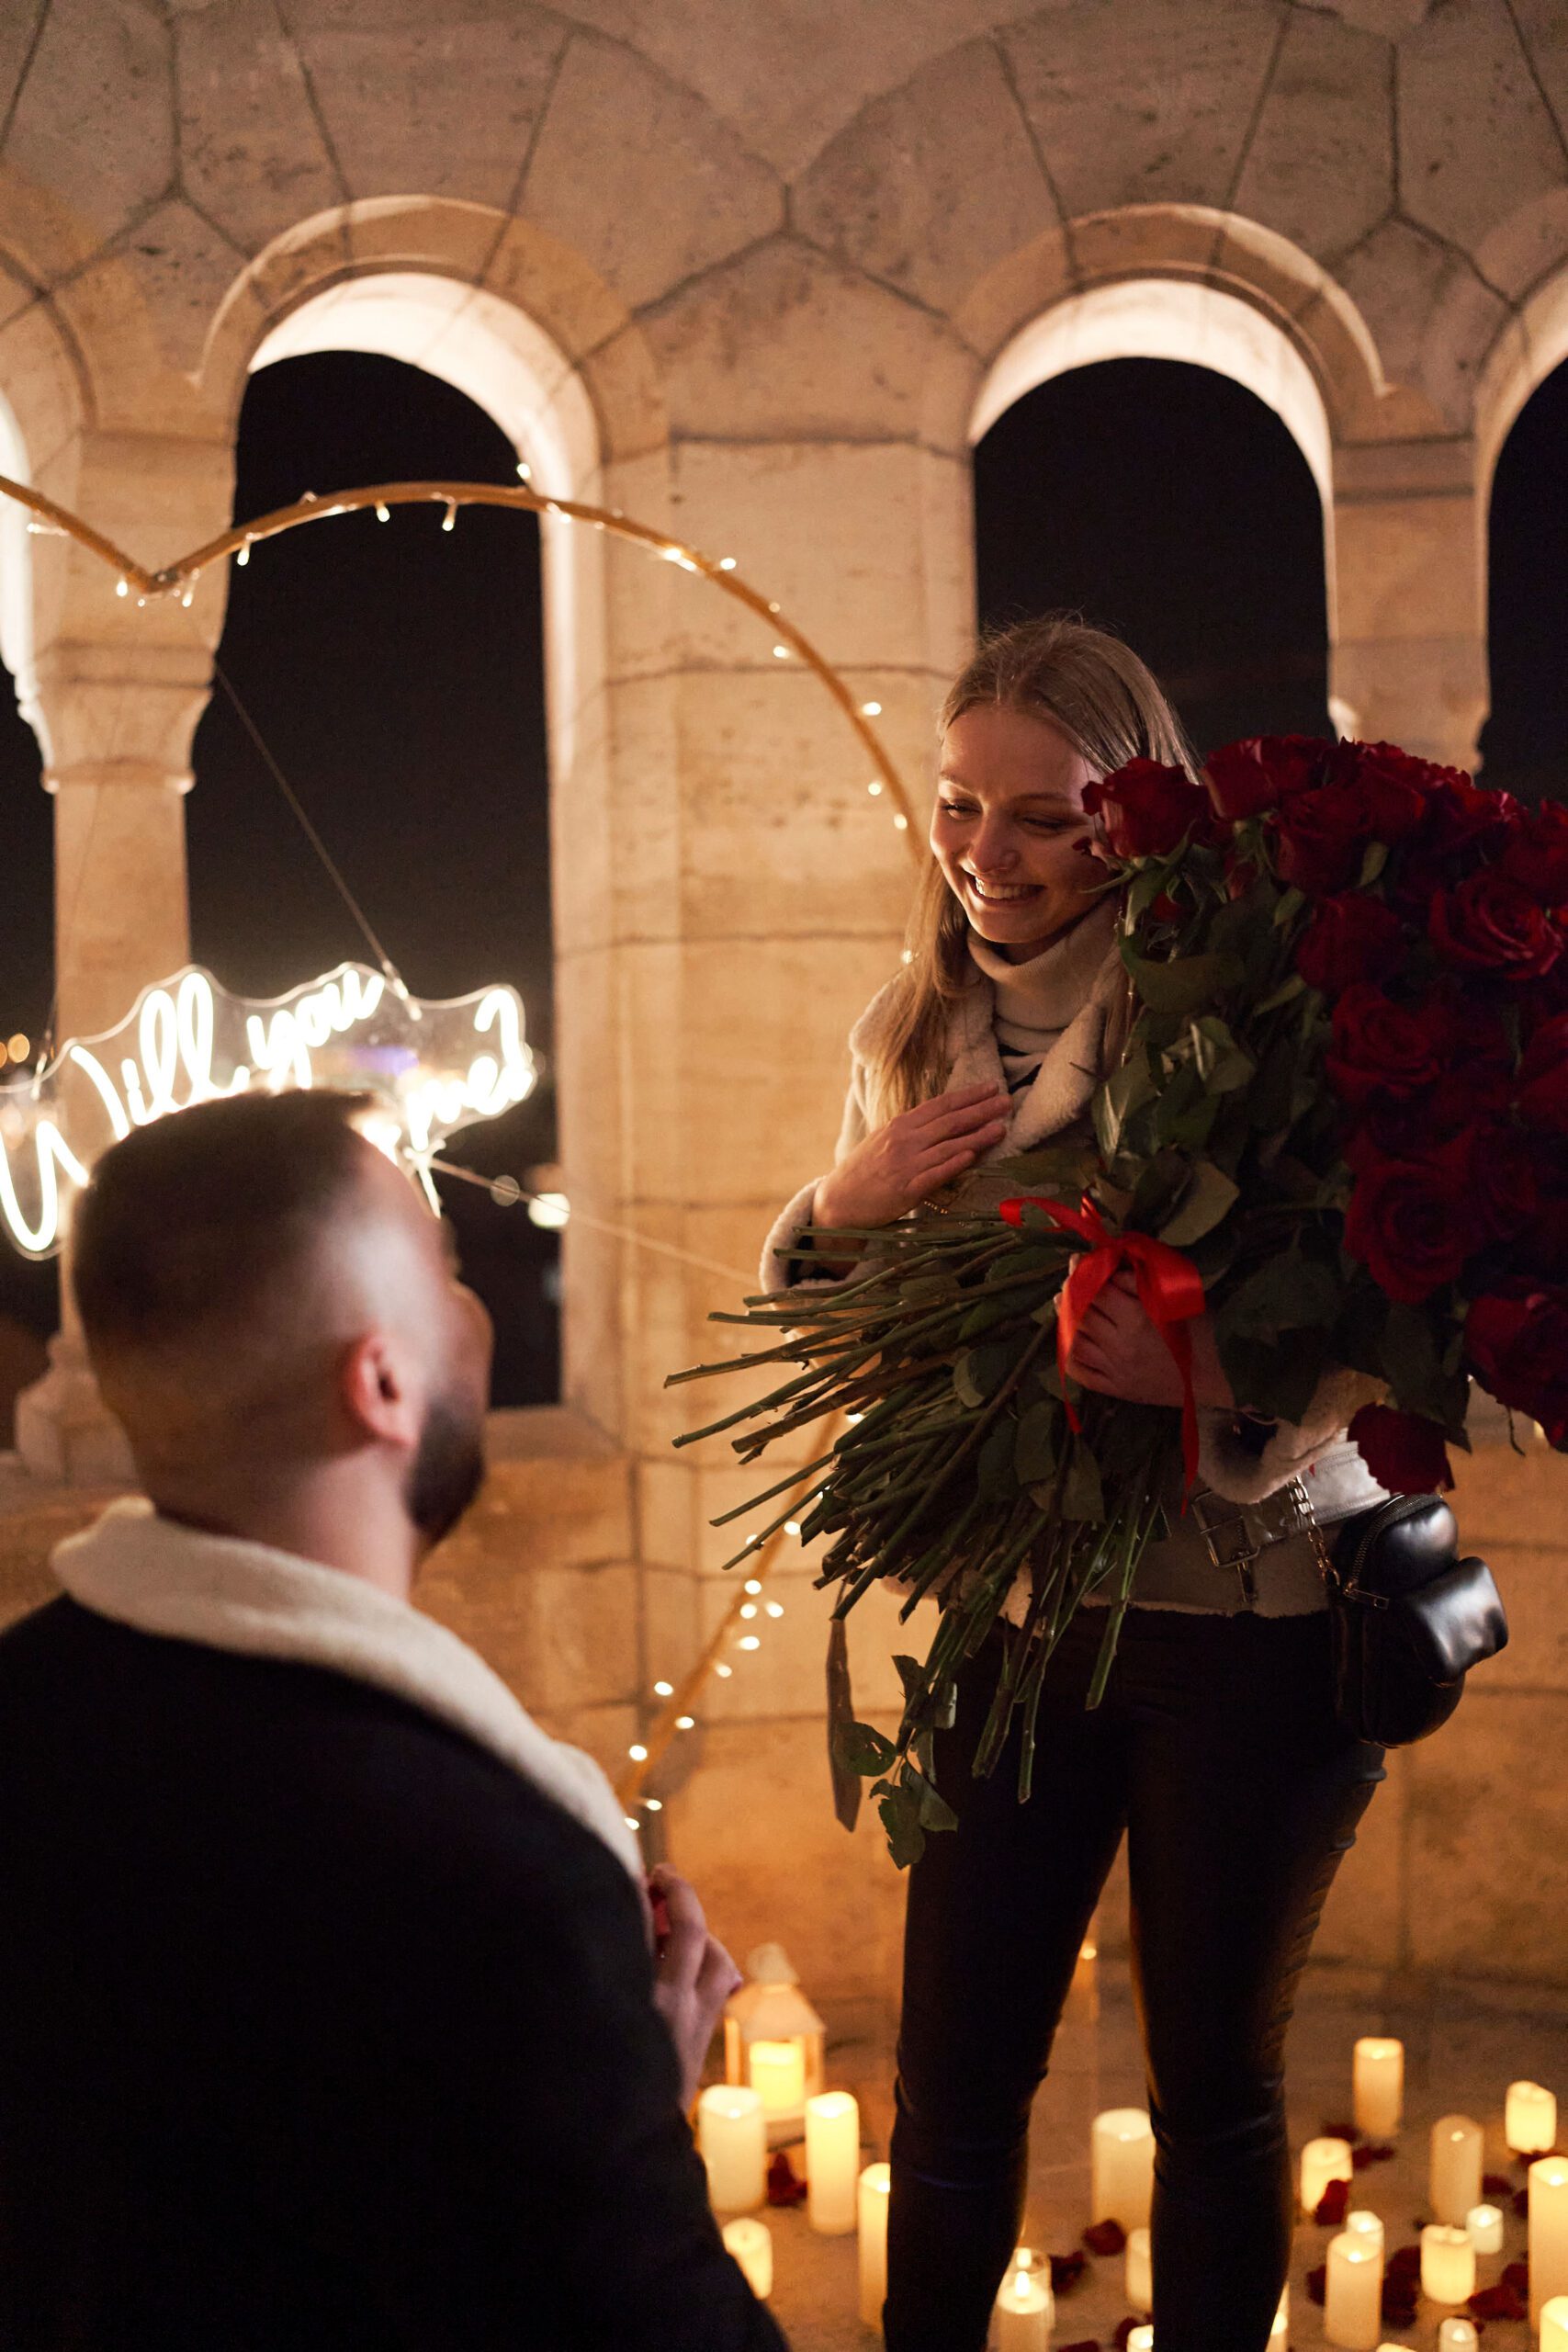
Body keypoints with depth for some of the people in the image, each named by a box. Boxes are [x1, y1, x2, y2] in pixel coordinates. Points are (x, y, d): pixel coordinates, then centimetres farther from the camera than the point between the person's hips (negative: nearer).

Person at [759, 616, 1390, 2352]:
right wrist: (849, 1205, -7)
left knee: (1214, 2083, 13)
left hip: (1250, 1630, -4)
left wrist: (1218, 1377, -35)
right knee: (953, 2080, 12)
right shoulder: (909, 1036, 4)